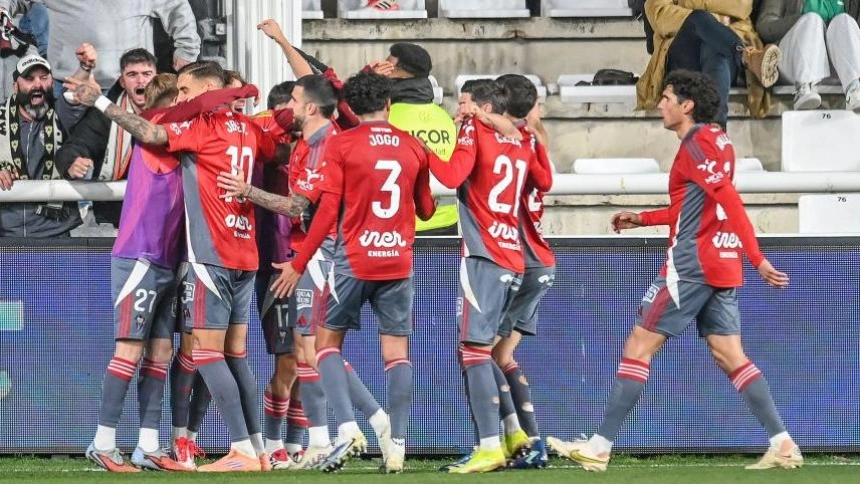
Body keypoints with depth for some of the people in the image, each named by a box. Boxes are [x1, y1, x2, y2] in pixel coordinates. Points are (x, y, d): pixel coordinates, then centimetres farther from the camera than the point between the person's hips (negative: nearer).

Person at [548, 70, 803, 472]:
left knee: (639, 347, -4)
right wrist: (643, 219, 27)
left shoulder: (696, 145, -12)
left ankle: (600, 446, -4)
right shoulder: (718, 141, 16)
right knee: (729, 356, 7)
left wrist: (757, 258, -28)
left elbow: (730, 201, -22)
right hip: (722, 265, 9)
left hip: (691, 263, -9)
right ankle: (783, 445, -3)